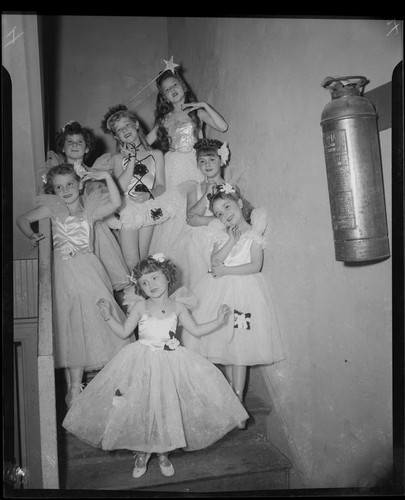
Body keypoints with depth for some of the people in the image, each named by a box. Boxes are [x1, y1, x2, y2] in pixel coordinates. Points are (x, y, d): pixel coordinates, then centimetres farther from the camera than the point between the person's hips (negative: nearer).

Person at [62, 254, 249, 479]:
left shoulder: (177, 306, 2)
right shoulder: (140, 306, -1)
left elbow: (196, 330, 8)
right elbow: (123, 332, 3)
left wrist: (218, 320, 2)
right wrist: (108, 316, -8)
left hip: (171, 361, 1)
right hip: (143, 362, -1)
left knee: (168, 407, 1)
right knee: (141, 407, -1)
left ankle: (163, 452, 24)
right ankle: (142, 452, 23)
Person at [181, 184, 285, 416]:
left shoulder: (253, 234, -2)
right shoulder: (222, 234, 11)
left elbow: (256, 266, -12)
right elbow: (215, 261, -2)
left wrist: (225, 270, -13)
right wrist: (232, 240, -9)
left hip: (243, 290, -4)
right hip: (220, 290, 5)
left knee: (239, 347, -4)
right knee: (224, 343, 6)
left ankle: (238, 398, 5)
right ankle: (232, 393, 19)